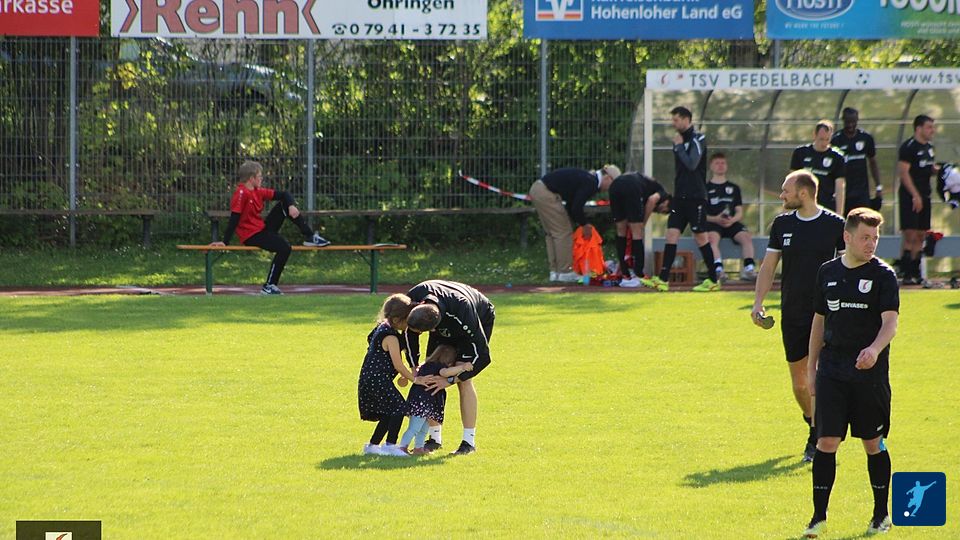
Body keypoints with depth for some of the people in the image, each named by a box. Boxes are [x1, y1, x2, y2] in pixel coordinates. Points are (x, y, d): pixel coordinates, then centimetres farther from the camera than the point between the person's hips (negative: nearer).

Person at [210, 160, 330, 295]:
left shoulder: (259, 192, 9)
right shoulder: (241, 193, -15)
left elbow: (283, 195, 10)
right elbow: (234, 218, -19)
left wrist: (291, 206, -11)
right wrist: (225, 242, -22)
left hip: (262, 229, 8)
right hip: (250, 236, -8)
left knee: (285, 205, 1)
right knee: (284, 248, -24)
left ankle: (310, 237, 2)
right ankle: (269, 286, -18)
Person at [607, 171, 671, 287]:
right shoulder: (662, 194, 23)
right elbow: (652, 199, -5)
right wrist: (642, 224, 5)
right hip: (632, 187, -7)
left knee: (621, 231, 17)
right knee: (637, 233, 4)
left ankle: (625, 276, 18)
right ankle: (639, 276, 6)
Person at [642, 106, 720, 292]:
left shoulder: (697, 139, -9)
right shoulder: (680, 139, 15)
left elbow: (691, 164, -21)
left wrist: (679, 146, -11)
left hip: (695, 196, -8)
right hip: (680, 196, 8)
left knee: (700, 237, -2)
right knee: (672, 233, -1)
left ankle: (713, 280, 7)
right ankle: (663, 280, -6)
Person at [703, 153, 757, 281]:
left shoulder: (734, 188, 22)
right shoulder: (706, 188, 12)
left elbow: (739, 212, 15)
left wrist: (733, 220, -9)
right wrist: (716, 219, -13)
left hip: (731, 223, 3)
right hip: (712, 223, -3)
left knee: (746, 236, -27)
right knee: (712, 237, -37)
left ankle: (749, 269, -34)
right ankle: (718, 269, -48)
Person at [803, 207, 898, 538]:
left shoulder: (883, 275, -4)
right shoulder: (828, 272, 8)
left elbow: (890, 322, -14)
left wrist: (874, 349, -34)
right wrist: (812, 368, 15)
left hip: (870, 373, -3)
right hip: (832, 372, 3)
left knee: (873, 444, 6)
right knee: (826, 441, -4)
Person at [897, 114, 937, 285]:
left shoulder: (929, 146, 14)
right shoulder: (908, 147, -12)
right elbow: (903, 172, -17)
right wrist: (915, 195, -21)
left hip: (924, 196, 9)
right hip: (910, 196, -9)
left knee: (920, 236, 9)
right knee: (910, 235, -11)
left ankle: (915, 273, 15)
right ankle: (907, 275, -11)